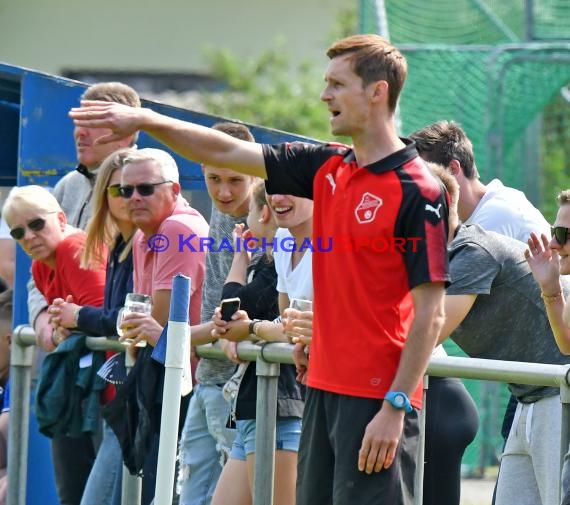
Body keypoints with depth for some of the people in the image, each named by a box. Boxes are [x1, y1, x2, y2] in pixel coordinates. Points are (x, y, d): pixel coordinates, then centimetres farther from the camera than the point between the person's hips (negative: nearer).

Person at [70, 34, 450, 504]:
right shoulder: (327, 169, 10)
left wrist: (395, 407, -18)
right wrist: (145, 121, 11)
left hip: (378, 398, -8)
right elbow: (227, 153, 18)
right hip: (323, 389, 8)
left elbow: (430, 313, -15)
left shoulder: (418, 192, -13)